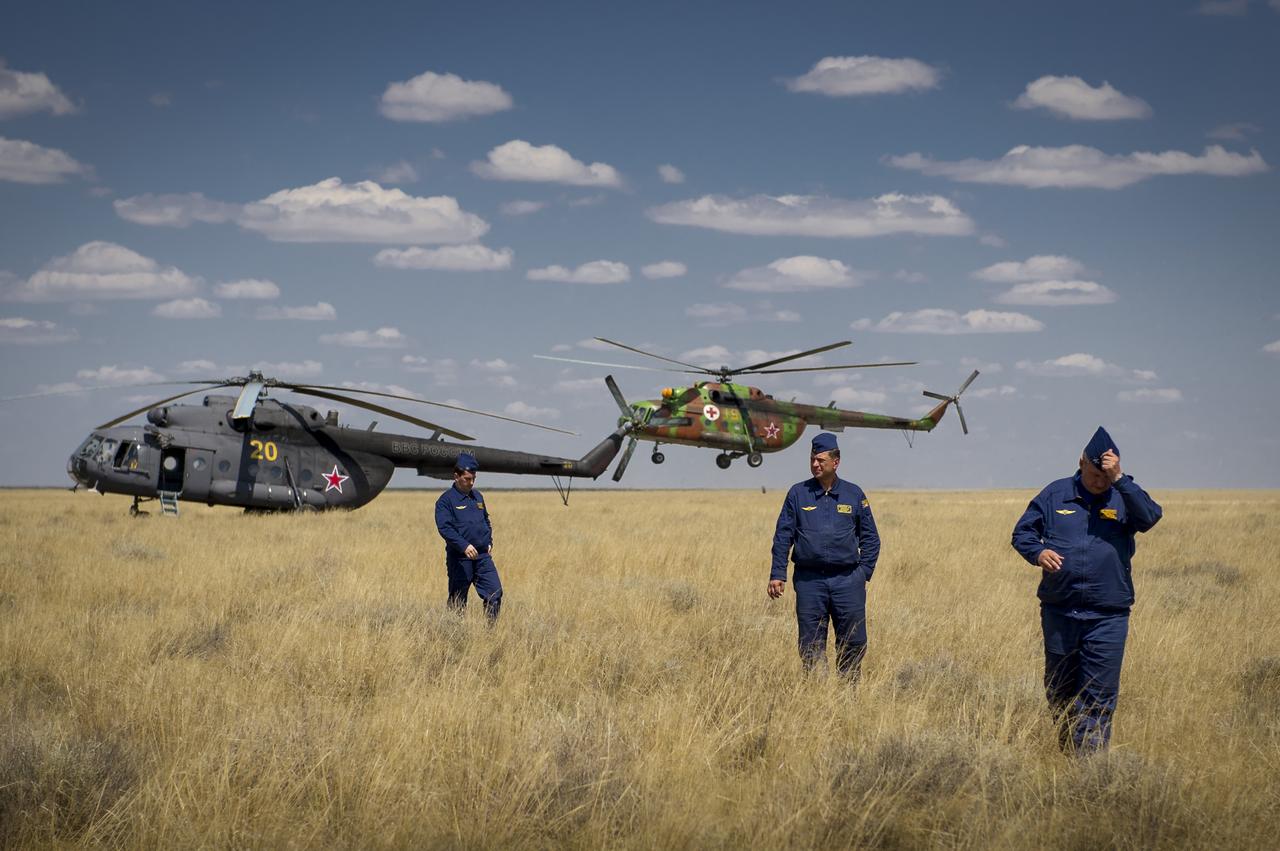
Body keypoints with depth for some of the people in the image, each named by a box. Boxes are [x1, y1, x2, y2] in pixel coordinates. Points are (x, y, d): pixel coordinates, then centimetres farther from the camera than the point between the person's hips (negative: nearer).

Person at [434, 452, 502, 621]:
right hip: (459, 559, -5)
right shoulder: (446, 500, -6)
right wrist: (464, 545, -28)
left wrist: (489, 542, 13)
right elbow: (444, 527, -17)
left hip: (483, 556, 5)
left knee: (495, 592, -5)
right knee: (457, 601, 2)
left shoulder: (478, 496, 15)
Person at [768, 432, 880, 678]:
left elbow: (870, 538, 13)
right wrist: (777, 574, -2)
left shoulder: (854, 494, 8)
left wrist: (864, 572, 3)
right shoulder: (798, 493, 6)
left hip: (848, 579, 0)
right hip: (809, 579, 0)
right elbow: (783, 536, 6)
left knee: (853, 643, 0)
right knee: (811, 645, 2)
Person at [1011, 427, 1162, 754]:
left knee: (1099, 695, -6)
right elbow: (1023, 531, 9)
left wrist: (1119, 479, -24)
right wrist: (1038, 552, -13)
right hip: (1058, 612, 2)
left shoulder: (1125, 497, 2)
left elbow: (1150, 516, -18)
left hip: (1107, 616, -2)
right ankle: (1066, 753, 30)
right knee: (1059, 689, 13)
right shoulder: (1056, 494, 6)